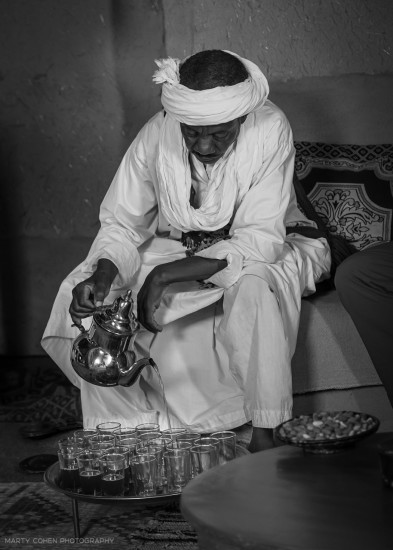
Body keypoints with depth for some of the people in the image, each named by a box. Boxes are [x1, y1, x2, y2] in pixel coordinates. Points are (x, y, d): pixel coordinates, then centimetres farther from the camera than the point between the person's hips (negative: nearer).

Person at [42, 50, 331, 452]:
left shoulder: (270, 129, -27)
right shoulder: (156, 135, -17)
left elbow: (260, 241, -30)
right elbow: (121, 225, -10)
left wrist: (166, 275, -36)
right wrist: (104, 274, -34)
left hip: (262, 254, -3)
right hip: (177, 251, 4)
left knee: (255, 285, -39)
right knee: (84, 295, -16)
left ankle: (264, 436, -25)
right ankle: (128, 431, -4)